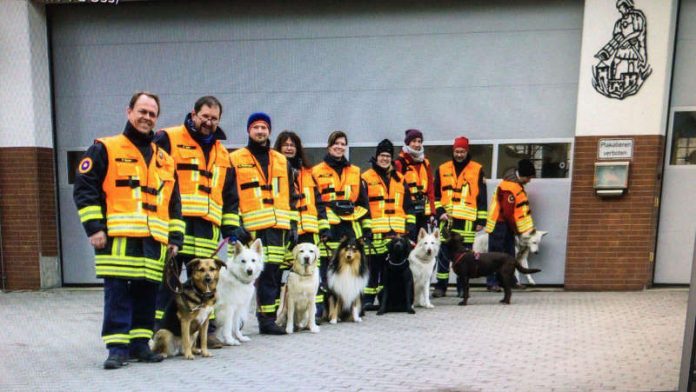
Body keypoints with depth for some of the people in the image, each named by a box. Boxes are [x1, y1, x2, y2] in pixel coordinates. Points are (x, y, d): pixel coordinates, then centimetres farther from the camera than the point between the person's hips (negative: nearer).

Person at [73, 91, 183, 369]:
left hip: (154, 242, 5)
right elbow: (84, 189, -1)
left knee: (147, 294, 8)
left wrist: (175, 238, 12)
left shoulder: (164, 159, 18)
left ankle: (140, 344, 20)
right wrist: (94, 227, -9)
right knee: (117, 295, -1)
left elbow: (174, 203, 20)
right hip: (118, 240, -4)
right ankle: (117, 348, 9)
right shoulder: (105, 149, 5)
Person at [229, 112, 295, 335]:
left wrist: (293, 225, 12)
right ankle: (266, 318, 8)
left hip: (278, 227, 4)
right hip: (251, 227, -3)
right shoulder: (235, 160, 7)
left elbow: (290, 196, 18)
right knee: (263, 273, -4)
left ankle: (268, 318, 15)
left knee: (273, 271, 5)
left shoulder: (282, 161, 18)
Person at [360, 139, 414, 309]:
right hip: (375, 231, -4)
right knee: (374, 266, 0)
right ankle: (368, 299, 9)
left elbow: (408, 204, 18)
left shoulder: (399, 178, 17)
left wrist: (410, 225, 9)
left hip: (397, 231, 5)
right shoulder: (366, 178, 2)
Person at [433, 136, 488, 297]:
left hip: (468, 220, -1)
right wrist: (440, 211, -4)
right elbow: (435, 194, 11)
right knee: (444, 254, 4)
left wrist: (481, 220, 0)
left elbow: (482, 197, 4)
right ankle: (440, 286, 13)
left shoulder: (477, 169, 5)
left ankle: (462, 286, 15)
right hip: (447, 219, 1)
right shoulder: (442, 169, 9)